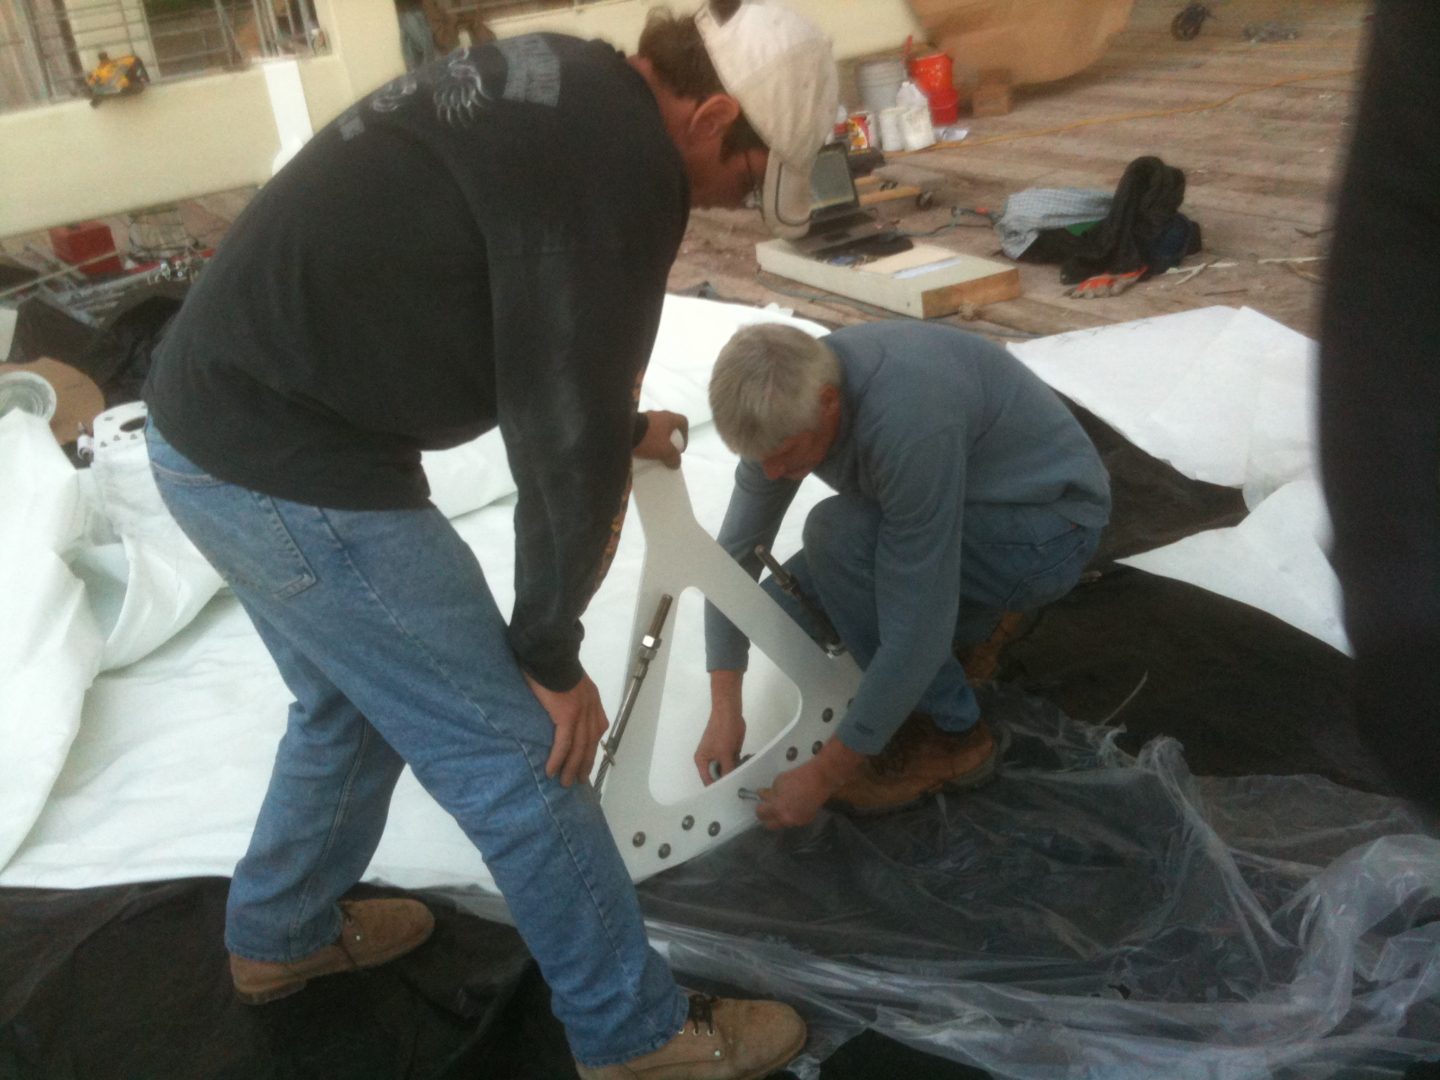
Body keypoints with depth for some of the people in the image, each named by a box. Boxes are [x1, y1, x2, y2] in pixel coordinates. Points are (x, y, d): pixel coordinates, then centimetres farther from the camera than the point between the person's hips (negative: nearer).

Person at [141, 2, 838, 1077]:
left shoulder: (562, 88, 11)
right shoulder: (619, 159, -19)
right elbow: (565, 438, -18)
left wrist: (620, 425, 35)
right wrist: (549, 649, -6)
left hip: (221, 418, 10)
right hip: (292, 465, -10)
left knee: (355, 705, 28)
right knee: (519, 755, 1)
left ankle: (281, 935, 49)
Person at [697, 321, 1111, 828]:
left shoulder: (908, 426, -38)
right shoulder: (785, 400, -14)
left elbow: (918, 630, -34)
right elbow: (735, 551, -6)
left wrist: (822, 775, -26)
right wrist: (724, 708, -13)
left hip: (1047, 526, -7)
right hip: (970, 510, 7)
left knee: (839, 535, -29)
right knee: (786, 607, -6)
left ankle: (951, 736, -12)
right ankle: (972, 625, 14)